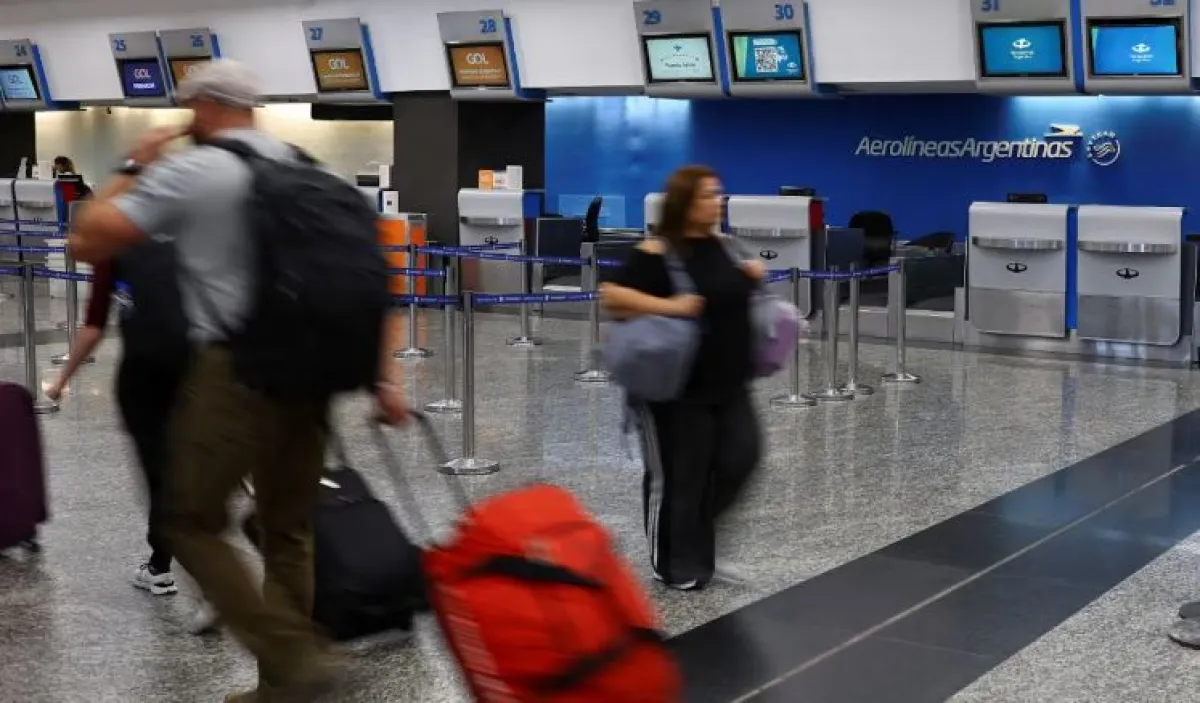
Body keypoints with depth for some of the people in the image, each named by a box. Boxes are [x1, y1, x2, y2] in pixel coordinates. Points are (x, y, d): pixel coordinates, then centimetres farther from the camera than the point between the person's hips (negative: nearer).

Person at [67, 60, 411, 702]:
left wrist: (133, 168, 11)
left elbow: (87, 242, -3)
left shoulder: (188, 171, -4)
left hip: (234, 371, -6)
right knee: (289, 530, 14)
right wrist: (385, 375, 10)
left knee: (191, 522, 7)